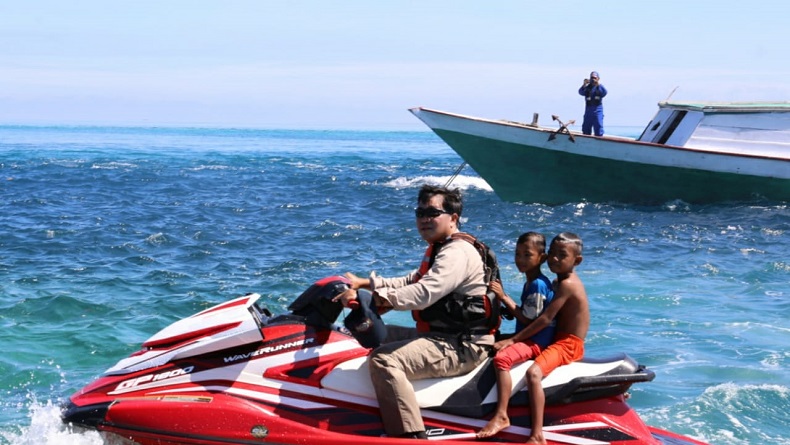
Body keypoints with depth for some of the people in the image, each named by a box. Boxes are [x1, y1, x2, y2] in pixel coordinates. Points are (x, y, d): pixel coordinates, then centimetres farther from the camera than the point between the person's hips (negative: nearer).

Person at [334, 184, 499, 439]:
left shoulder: (458, 253, -17)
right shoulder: (439, 248, 19)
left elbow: (423, 294, -29)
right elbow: (412, 282, 22)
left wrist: (372, 297, -33)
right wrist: (367, 283, 10)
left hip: (462, 347, -12)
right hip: (437, 334, 12)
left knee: (384, 361, -28)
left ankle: (411, 436, -33)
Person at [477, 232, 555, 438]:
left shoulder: (538, 285, -17)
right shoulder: (531, 282, 15)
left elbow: (527, 319, -20)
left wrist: (504, 297, -19)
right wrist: (506, 305, 3)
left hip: (536, 342, -12)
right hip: (526, 337, 12)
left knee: (501, 358, -33)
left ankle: (501, 415, -37)